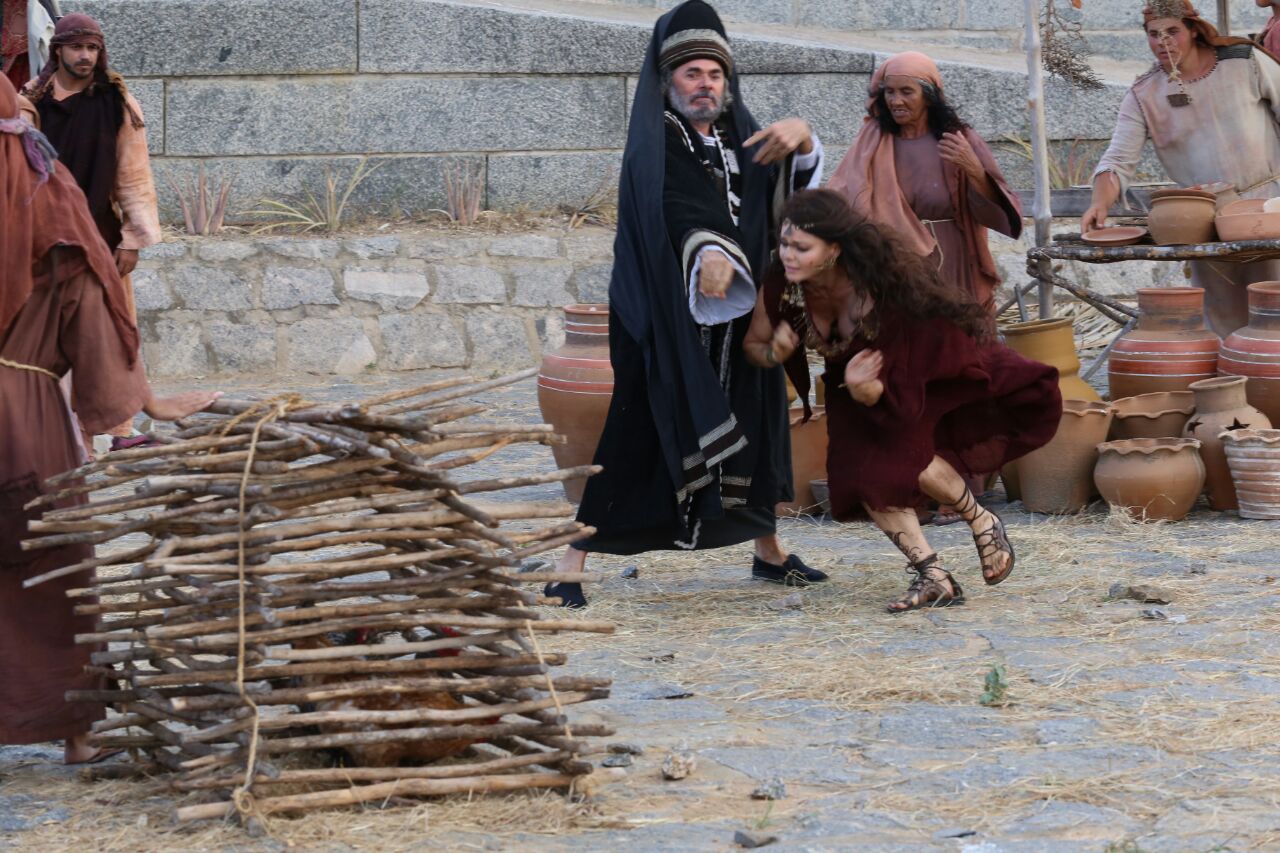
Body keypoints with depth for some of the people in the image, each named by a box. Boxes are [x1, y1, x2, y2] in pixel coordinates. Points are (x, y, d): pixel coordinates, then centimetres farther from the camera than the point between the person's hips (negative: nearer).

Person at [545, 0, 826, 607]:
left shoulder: (739, 136, 14)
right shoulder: (653, 141, -6)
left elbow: (789, 184, 4)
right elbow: (670, 202, -25)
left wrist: (800, 141, -18)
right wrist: (705, 248, -44)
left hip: (737, 312, 6)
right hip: (667, 316, -6)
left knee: (752, 426, 13)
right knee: (637, 429, -8)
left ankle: (768, 551, 29)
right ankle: (570, 563, -6)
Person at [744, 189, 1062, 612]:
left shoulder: (879, 286, -36)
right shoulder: (780, 288, -25)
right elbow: (753, 345, -4)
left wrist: (862, 388, -51)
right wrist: (775, 353, -28)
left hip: (918, 371, -5)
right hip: (850, 381, 5)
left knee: (904, 460, -26)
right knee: (863, 472, -16)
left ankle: (982, 521, 2)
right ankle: (934, 577, -9)